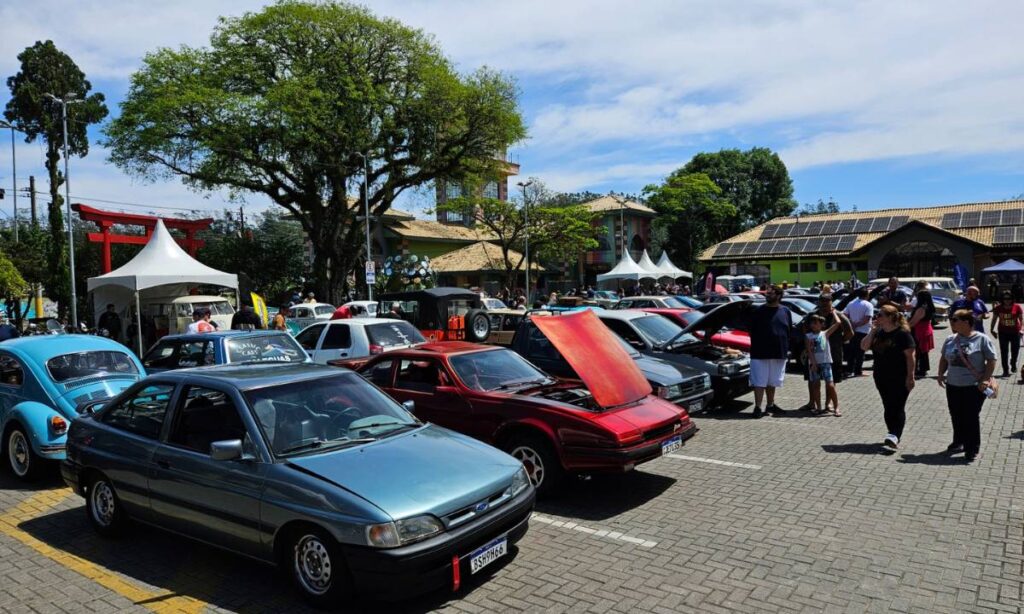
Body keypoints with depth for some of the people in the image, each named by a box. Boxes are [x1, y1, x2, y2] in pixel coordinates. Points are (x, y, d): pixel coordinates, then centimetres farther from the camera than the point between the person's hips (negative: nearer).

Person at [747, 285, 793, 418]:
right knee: (759, 381, -3)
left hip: (779, 353, 3)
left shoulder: (785, 311, 6)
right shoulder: (757, 311, -3)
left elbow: (789, 331, 12)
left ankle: (770, 405, 28)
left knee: (772, 382, 16)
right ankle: (757, 407, 0)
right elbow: (752, 331, 0)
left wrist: (786, 348, 7)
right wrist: (755, 346, -5)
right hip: (760, 353, -3)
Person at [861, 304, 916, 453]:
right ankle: (894, 437, 24)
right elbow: (864, 347, 4)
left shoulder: (903, 333, -12)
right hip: (882, 378, 7)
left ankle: (893, 439, -7)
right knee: (888, 408, 13)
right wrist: (872, 332, -4)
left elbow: (910, 356, -14)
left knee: (897, 409, -4)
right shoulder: (878, 333, 7)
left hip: (899, 379, -7)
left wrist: (910, 376, -17)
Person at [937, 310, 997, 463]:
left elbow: (991, 361, -7)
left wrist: (985, 379, -14)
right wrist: (941, 374, 4)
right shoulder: (950, 340, 5)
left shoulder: (982, 339, -9)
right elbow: (944, 359, 16)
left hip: (974, 387, -5)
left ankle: (972, 450, 10)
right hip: (952, 386, 5)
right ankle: (959, 443, 31)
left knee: (972, 418, 0)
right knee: (956, 417, 14)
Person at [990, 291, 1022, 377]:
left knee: (1015, 350, 13)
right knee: (1004, 352, 0)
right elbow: (994, 319, 6)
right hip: (1003, 332, 0)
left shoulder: (1017, 307, -6)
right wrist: (993, 329, 3)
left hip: (1015, 332, 0)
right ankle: (1005, 371, 6)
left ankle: (1013, 365, 42)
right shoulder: (998, 308, -3)